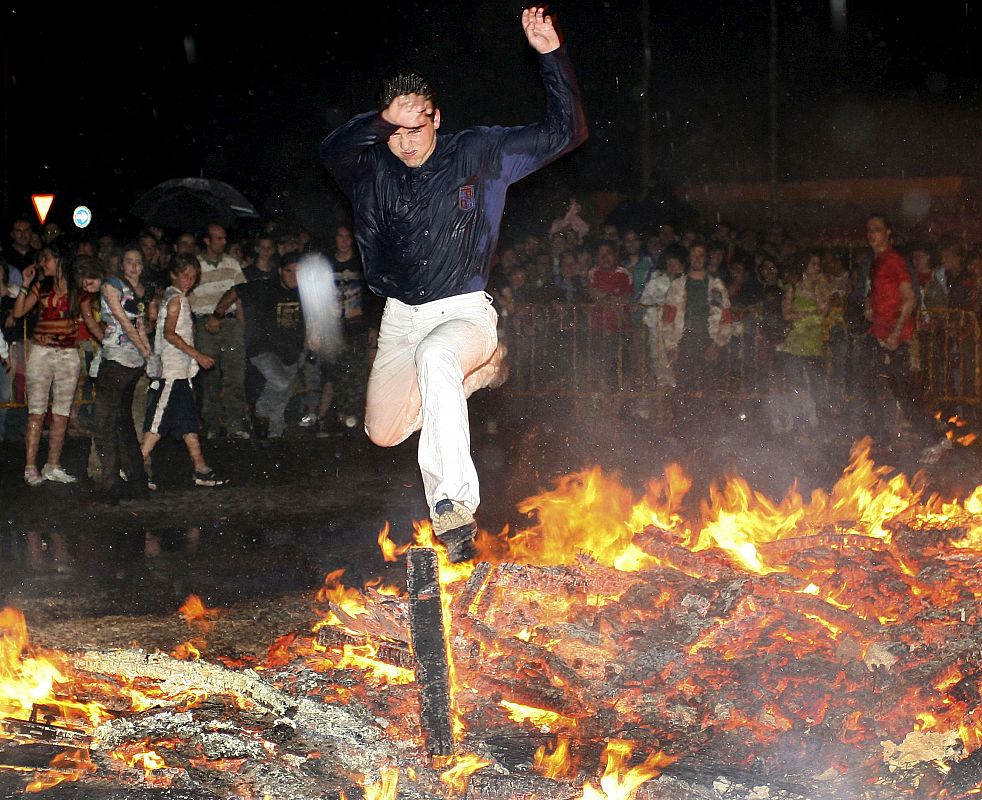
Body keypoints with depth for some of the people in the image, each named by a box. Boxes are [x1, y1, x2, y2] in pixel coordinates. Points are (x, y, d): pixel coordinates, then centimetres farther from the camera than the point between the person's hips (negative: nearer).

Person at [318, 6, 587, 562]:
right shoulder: (374, 169, 1)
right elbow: (330, 151, -22)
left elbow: (565, 133, -5)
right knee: (384, 433, 7)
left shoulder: (479, 155, -3)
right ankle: (471, 374, 32)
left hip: (463, 311, -5)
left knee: (435, 357, -40)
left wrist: (552, 55, -16)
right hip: (401, 317, 5)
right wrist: (384, 119, -38)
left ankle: (454, 503, -43)